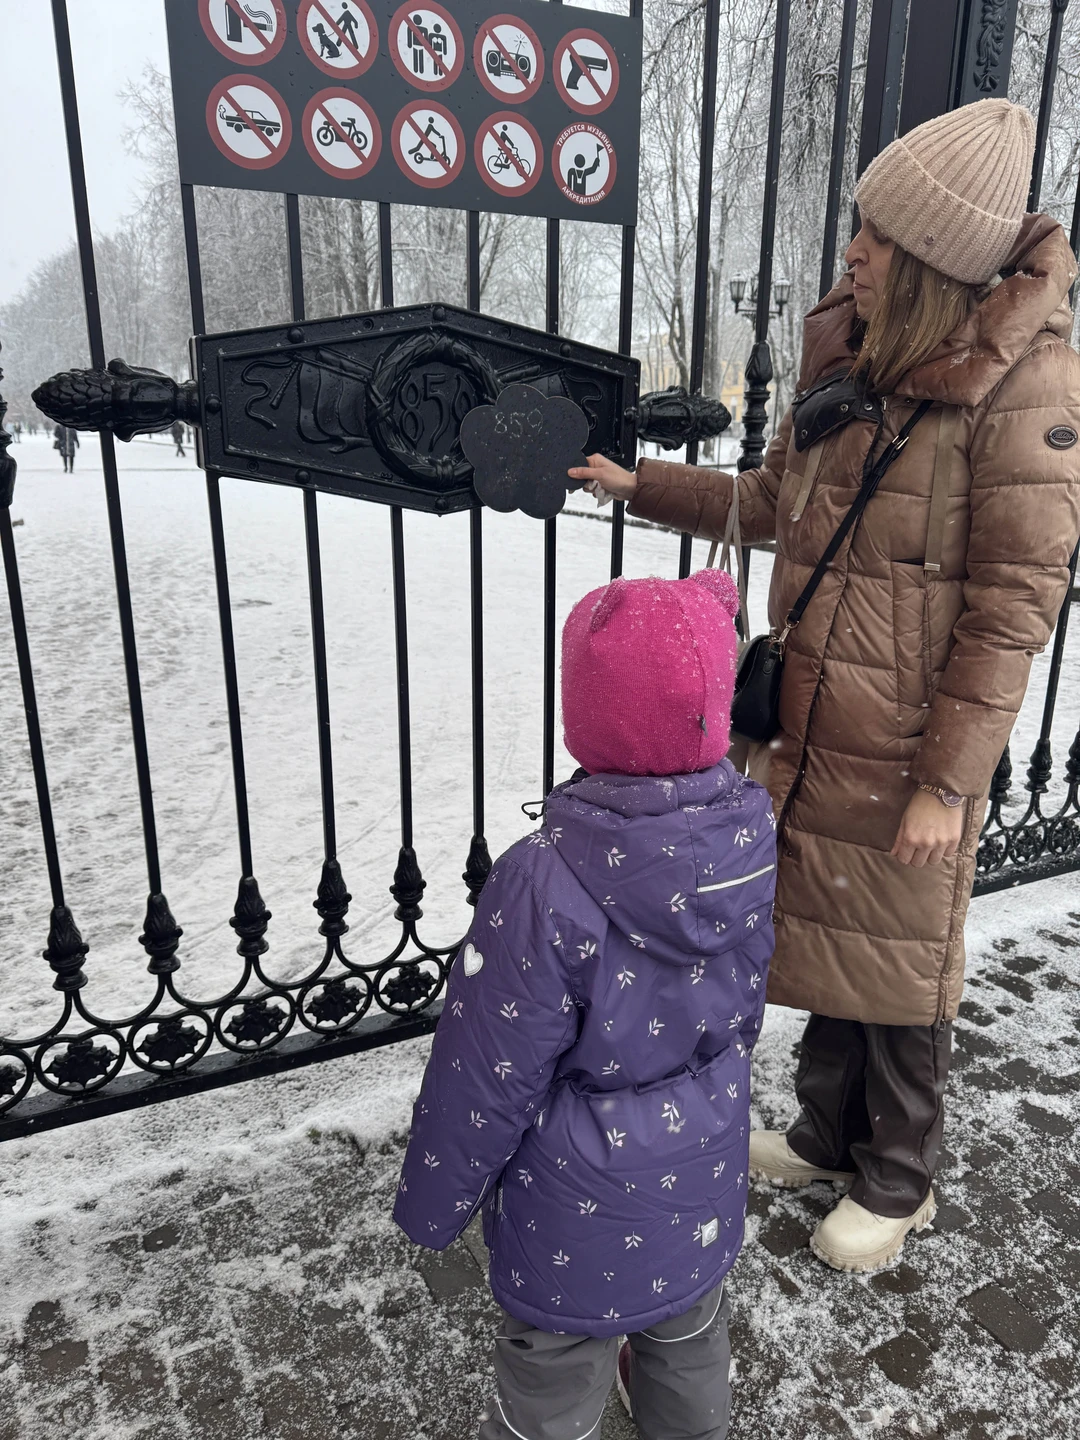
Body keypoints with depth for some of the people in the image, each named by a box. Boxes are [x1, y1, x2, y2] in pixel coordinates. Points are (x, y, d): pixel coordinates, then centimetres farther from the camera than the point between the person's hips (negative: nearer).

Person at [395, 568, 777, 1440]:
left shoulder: (547, 887, -34)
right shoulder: (753, 838, -16)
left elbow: (487, 1075, -22)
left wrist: (433, 1202, -4)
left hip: (581, 1214, -5)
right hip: (703, 1181, 6)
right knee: (688, 1332, 33)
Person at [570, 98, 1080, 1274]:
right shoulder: (851, 358, 5)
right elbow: (771, 501, 17)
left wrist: (949, 781, -16)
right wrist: (639, 484, 14)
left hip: (908, 750, -6)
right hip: (808, 726, 7)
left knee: (898, 964, 10)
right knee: (822, 936, 19)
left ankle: (897, 1184, 36)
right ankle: (826, 1133, 43)